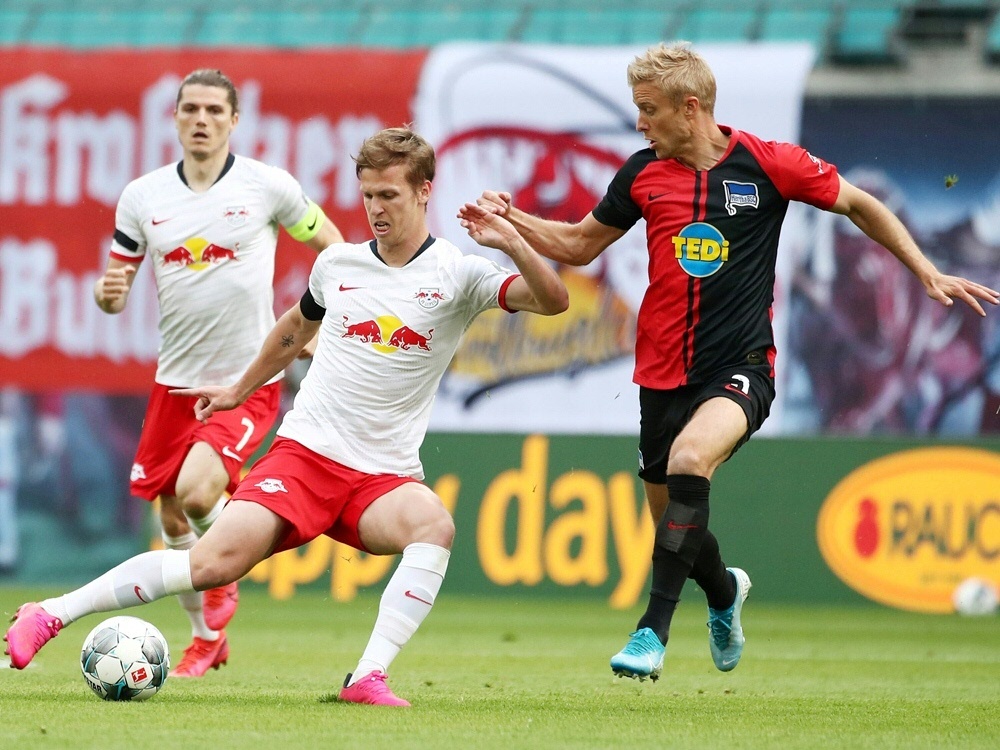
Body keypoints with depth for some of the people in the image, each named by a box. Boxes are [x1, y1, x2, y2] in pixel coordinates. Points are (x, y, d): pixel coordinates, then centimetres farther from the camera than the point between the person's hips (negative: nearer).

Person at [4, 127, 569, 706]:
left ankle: (369, 679, -34)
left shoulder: (457, 273, 0)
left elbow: (553, 301, -13)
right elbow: (297, 326, 31)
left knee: (435, 524, -36)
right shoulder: (337, 264, 9)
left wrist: (510, 242, -28)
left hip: (384, 476, -1)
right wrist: (241, 389, 40)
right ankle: (50, 615, -10)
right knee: (215, 561, -18)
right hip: (305, 450, 1)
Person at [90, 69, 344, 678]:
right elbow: (114, 291, 7)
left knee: (196, 492, -24)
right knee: (172, 520, 9)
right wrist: (109, 292, -17)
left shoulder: (268, 186, -6)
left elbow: (330, 243, 8)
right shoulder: (143, 197, 2)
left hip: (249, 382, -4)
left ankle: (223, 582, 8)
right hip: (176, 382, 4)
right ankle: (207, 638, 31)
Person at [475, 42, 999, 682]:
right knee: (672, 517, 11)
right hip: (663, 372, 5)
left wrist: (928, 273, 4)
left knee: (690, 455, -33)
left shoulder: (769, 165, -7)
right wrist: (512, 219, 0)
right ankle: (724, 591, 48)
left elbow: (859, 206, 7)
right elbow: (580, 244, 16)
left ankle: (655, 628, -29)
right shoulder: (644, 173, 3)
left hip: (740, 368, -5)